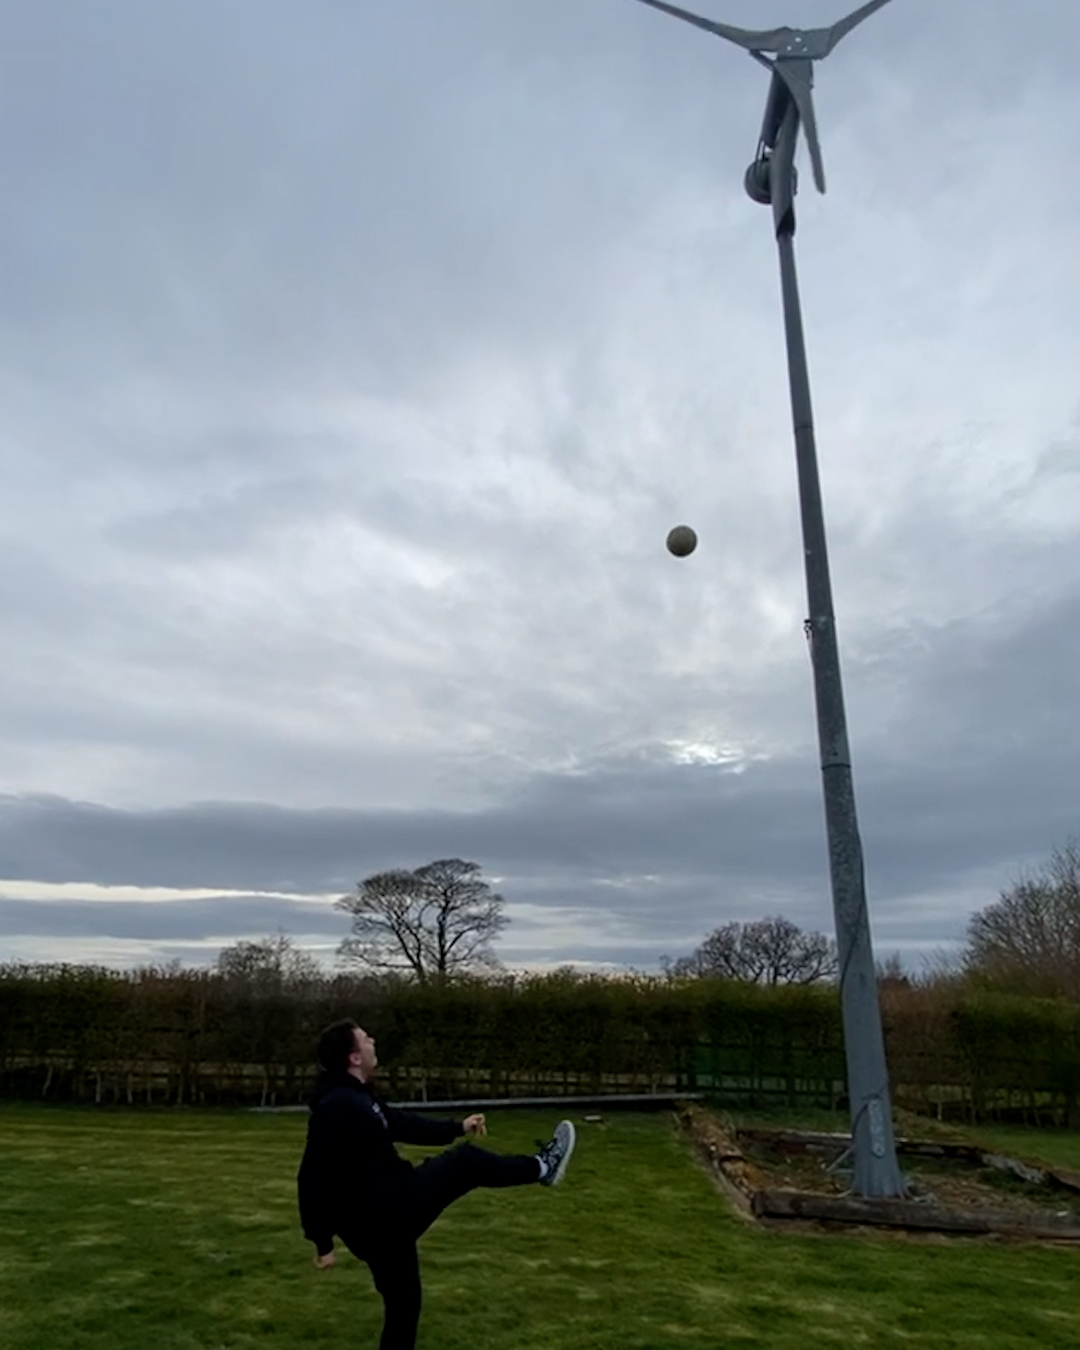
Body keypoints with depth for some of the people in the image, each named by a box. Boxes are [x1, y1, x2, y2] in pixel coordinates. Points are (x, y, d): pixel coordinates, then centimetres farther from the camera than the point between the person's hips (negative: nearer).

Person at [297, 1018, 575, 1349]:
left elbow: (400, 1124, 21)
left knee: (402, 1303, 21)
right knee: (465, 1162, 0)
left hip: (386, 1211, 10)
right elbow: (313, 1177, -23)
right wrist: (322, 1241, -20)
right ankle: (542, 1167, 18)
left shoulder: (357, 1096, 11)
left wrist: (457, 1128, 24)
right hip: (380, 1214, -10)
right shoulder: (336, 1106, -23)